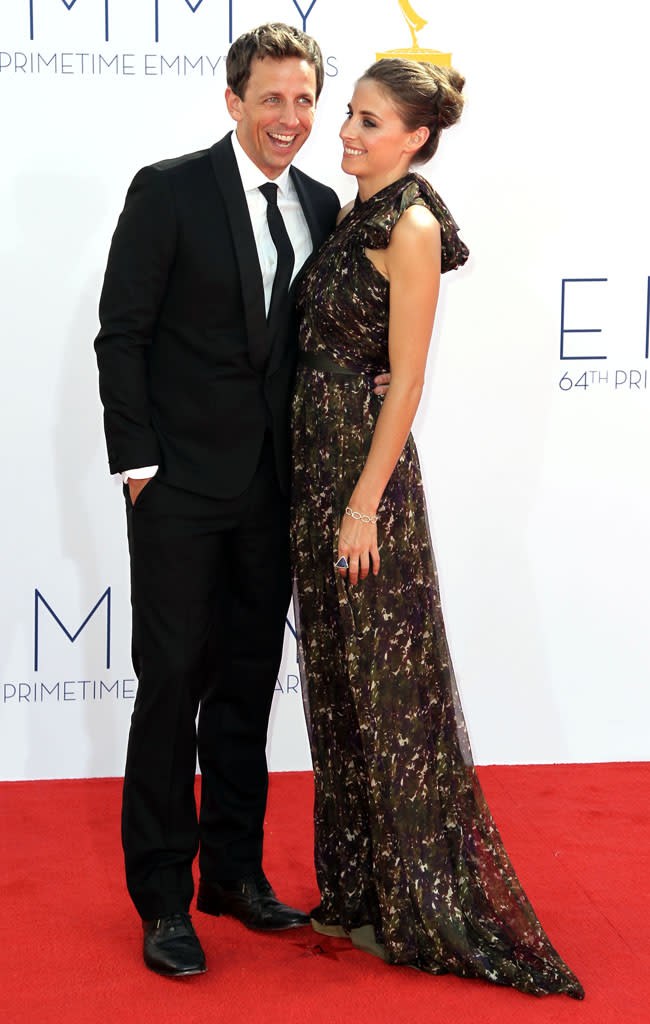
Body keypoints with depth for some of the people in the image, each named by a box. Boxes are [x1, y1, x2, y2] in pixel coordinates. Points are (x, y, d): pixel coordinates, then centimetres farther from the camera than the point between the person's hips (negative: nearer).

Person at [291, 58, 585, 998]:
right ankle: (356, 890, 28)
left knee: (387, 687, 0)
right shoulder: (356, 214, 13)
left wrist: (363, 504, -18)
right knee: (339, 680, 14)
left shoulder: (412, 227, -13)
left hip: (366, 468, -9)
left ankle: (418, 911, 15)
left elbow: (406, 380, -16)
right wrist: (326, 493, 15)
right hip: (318, 461, 9)